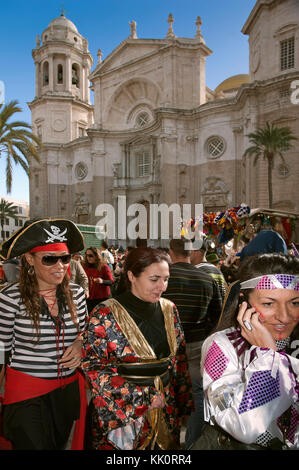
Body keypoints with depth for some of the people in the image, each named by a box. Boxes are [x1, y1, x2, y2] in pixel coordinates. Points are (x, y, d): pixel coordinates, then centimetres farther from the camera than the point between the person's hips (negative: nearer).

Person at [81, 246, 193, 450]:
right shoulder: (105, 315, -17)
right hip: (120, 414, -4)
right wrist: (144, 397, -18)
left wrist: (184, 403, 8)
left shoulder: (169, 310, -1)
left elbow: (179, 361, 7)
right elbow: (95, 368, -17)